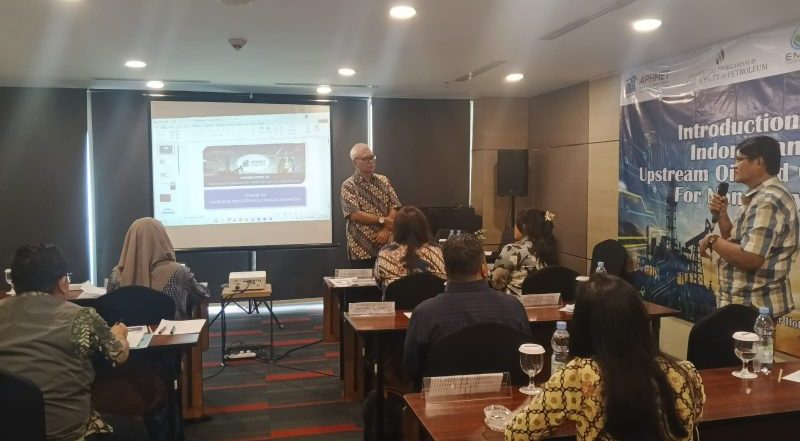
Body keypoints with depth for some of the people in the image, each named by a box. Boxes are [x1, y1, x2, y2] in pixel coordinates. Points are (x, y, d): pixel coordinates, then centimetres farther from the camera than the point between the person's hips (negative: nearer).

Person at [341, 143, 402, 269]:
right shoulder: (348, 185, -5)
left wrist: (386, 230, -12)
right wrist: (383, 220, -14)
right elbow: (354, 215, -16)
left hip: (387, 246, 4)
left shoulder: (383, 180, 9)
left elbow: (394, 207, 3)